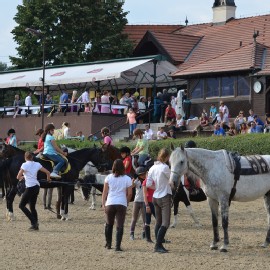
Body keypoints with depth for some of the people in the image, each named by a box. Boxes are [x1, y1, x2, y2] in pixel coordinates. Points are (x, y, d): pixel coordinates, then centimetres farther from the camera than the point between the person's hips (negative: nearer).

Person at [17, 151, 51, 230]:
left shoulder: (25, 165, -9)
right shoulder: (37, 164, 7)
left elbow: (18, 177, -9)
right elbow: (47, 172, 9)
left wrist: (21, 177, 14)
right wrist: (48, 179, 29)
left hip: (30, 188, -7)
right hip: (37, 187, 7)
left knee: (22, 205, 1)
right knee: (32, 207, 15)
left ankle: (34, 222, -10)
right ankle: (35, 225, 10)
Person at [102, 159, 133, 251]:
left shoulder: (108, 178, 2)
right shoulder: (127, 179, -1)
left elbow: (105, 192, 1)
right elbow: (129, 193, 0)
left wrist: (103, 203, 4)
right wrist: (126, 202, 14)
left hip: (110, 203, 1)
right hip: (122, 204, -1)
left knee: (109, 224, 18)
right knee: (120, 226, -1)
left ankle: (108, 244, 24)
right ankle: (118, 246, -9)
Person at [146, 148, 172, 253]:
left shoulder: (152, 168, 5)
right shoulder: (165, 167, -16)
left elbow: (148, 184, 3)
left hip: (155, 197, 8)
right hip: (165, 197, -8)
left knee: (158, 222, 13)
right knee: (165, 223, -7)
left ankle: (159, 245, 14)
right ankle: (158, 245, -16)